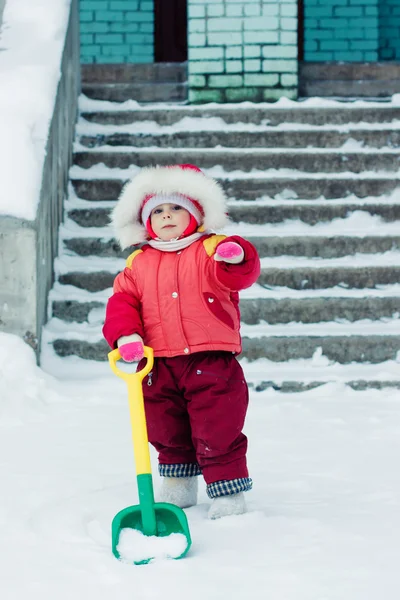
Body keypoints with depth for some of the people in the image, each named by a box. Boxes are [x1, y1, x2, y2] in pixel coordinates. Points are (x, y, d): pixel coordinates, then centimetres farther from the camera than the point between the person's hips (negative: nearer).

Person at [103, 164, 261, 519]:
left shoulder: (210, 251, 0)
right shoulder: (139, 264, 11)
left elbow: (240, 277, -16)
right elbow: (122, 300, 6)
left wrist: (236, 257, -39)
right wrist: (125, 335, -12)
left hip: (211, 365, -4)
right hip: (159, 367, 4)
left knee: (217, 435, -4)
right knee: (167, 436, 16)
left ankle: (229, 492, 8)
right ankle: (178, 489, 35)